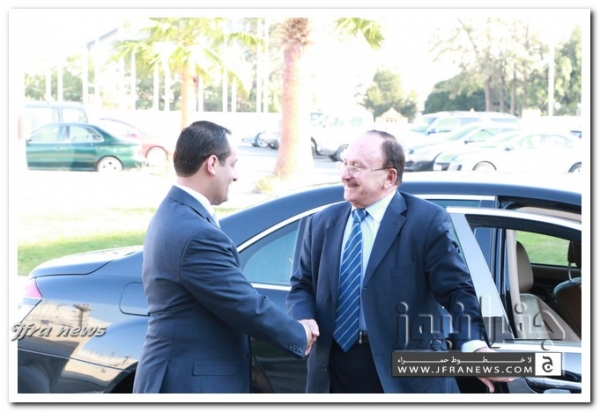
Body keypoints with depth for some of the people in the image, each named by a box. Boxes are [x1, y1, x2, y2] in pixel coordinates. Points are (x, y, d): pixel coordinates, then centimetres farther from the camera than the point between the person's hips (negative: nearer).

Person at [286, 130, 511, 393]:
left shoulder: (426, 221, -7)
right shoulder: (322, 223, 10)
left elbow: (456, 290, -12)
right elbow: (302, 286, 15)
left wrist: (474, 346, -29)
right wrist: (303, 321, -9)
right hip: (335, 374, 5)